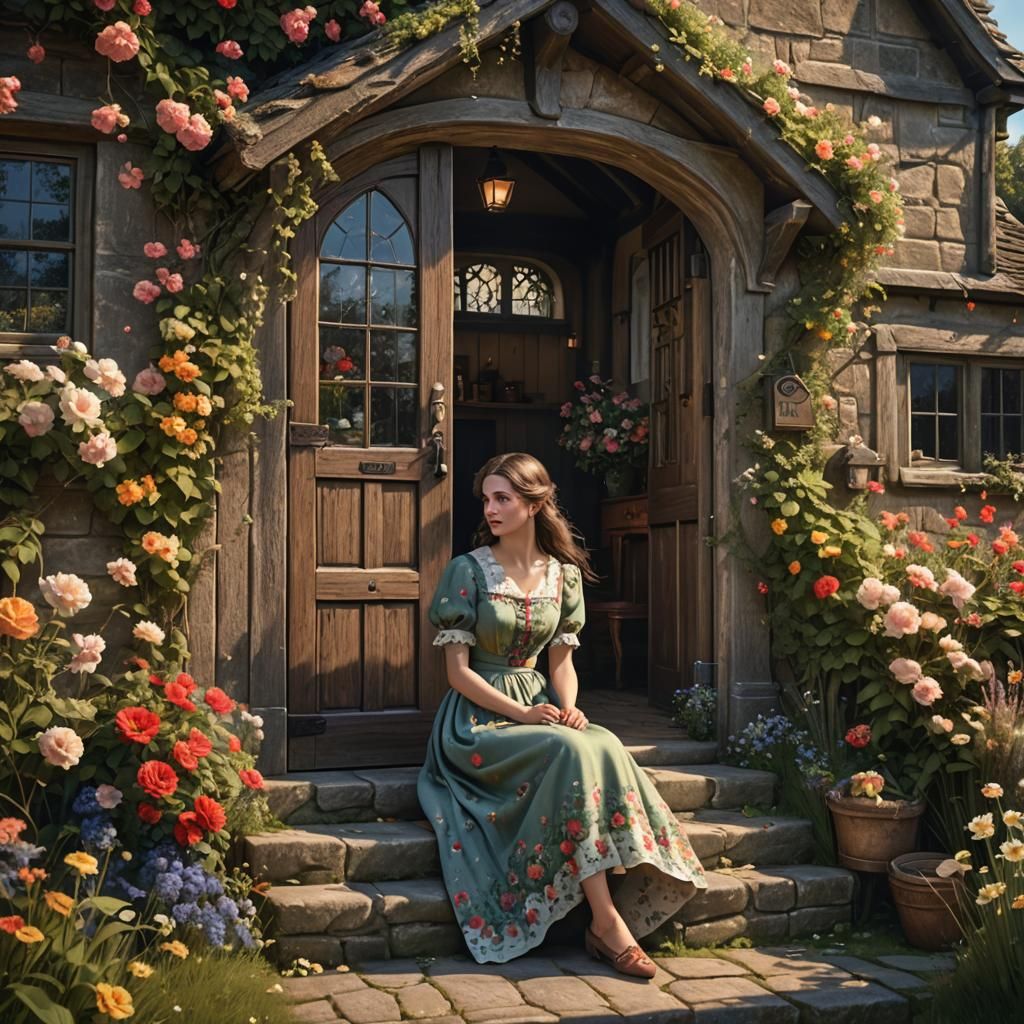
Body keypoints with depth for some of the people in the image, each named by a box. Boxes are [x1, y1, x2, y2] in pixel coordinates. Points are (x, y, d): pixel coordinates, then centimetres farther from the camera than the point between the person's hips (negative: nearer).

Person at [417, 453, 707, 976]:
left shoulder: (564, 573, 7)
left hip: (540, 706, 4)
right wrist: (522, 713, -19)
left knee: (606, 747, -28)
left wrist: (568, 706, -10)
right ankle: (606, 920, -27)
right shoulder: (467, 570, -6)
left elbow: (562, 659, 11)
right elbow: (458, 671, -8)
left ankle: (610, 917, -27)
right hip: (479, 719, -4)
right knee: (572, 753, -32)